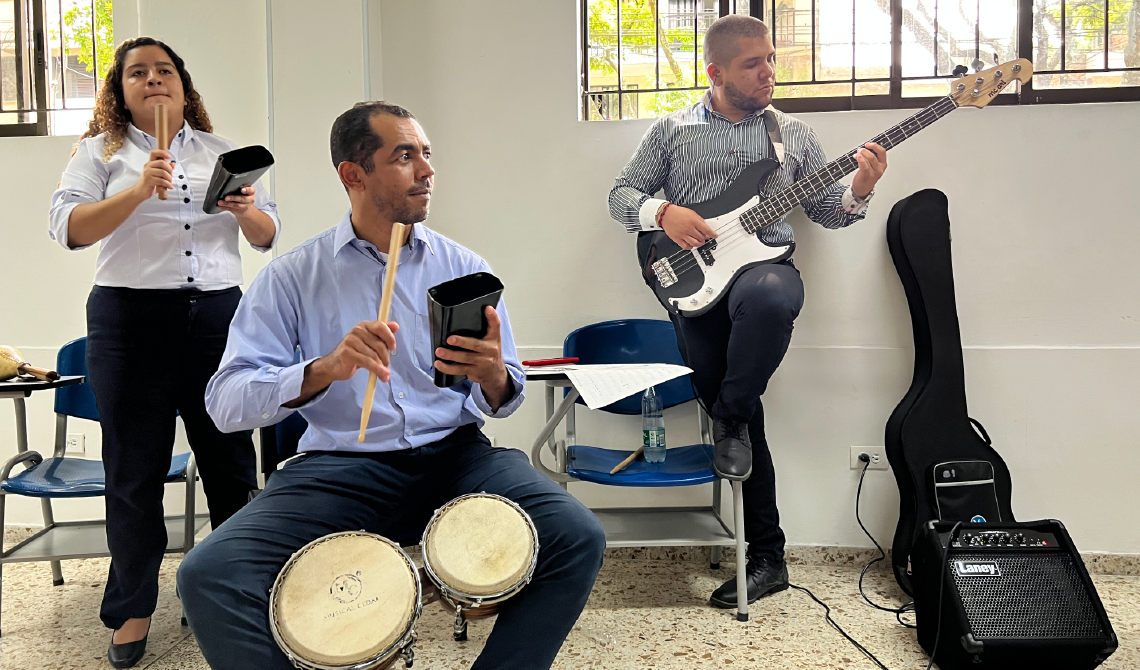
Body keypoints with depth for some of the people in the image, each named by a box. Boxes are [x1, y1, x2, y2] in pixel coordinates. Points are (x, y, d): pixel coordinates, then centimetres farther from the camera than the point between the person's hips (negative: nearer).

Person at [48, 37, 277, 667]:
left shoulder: (221, 152, 16)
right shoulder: (101, 151, 6)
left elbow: (267, 235, 13)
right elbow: (68, 228, -9)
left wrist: (247, 211, -9)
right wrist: (139, 190, -22)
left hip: (218, 314, 2)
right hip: (131, 320, -2)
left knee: (231, 457, 6)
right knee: (135, 468, 5)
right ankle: (133, 609, 20)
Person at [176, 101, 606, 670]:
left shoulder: (464, 267, 6)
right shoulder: (293, 276, 1)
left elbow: (504, 402, 7)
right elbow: (225, 402, -8)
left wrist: (493, 376, -18)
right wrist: (323, 370, -26)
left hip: (453, 453, 2)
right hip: (339, 462, -1)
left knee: (577, 539, -22)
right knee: (207, 577, -23)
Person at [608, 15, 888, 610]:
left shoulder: (793, 134, 14)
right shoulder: (673, 130, 11)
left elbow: (826, 210, 14)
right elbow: (621, 195, 10)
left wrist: (859, 191, -8)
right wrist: (662, 212, -10)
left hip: (765, 265, 0)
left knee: (769, 298, -40)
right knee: (743, 422, -2)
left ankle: (729, 421, -15)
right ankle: (766, 558, 11)